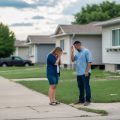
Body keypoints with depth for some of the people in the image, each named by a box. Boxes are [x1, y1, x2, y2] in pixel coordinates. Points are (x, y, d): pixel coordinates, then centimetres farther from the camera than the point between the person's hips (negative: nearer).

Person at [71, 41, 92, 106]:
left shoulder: (86, 51, -8)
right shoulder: (77, 52, 16)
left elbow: (89, 62, -13)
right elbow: (73, 60, 10)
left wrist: (87, 71, -18)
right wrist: (72, 52, 0)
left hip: (85, 73, -8)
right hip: (79, 73, 8)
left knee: (86, 86, -4)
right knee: (80, 87, 13)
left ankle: (87, 100, 0)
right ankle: (81, 99, 21)